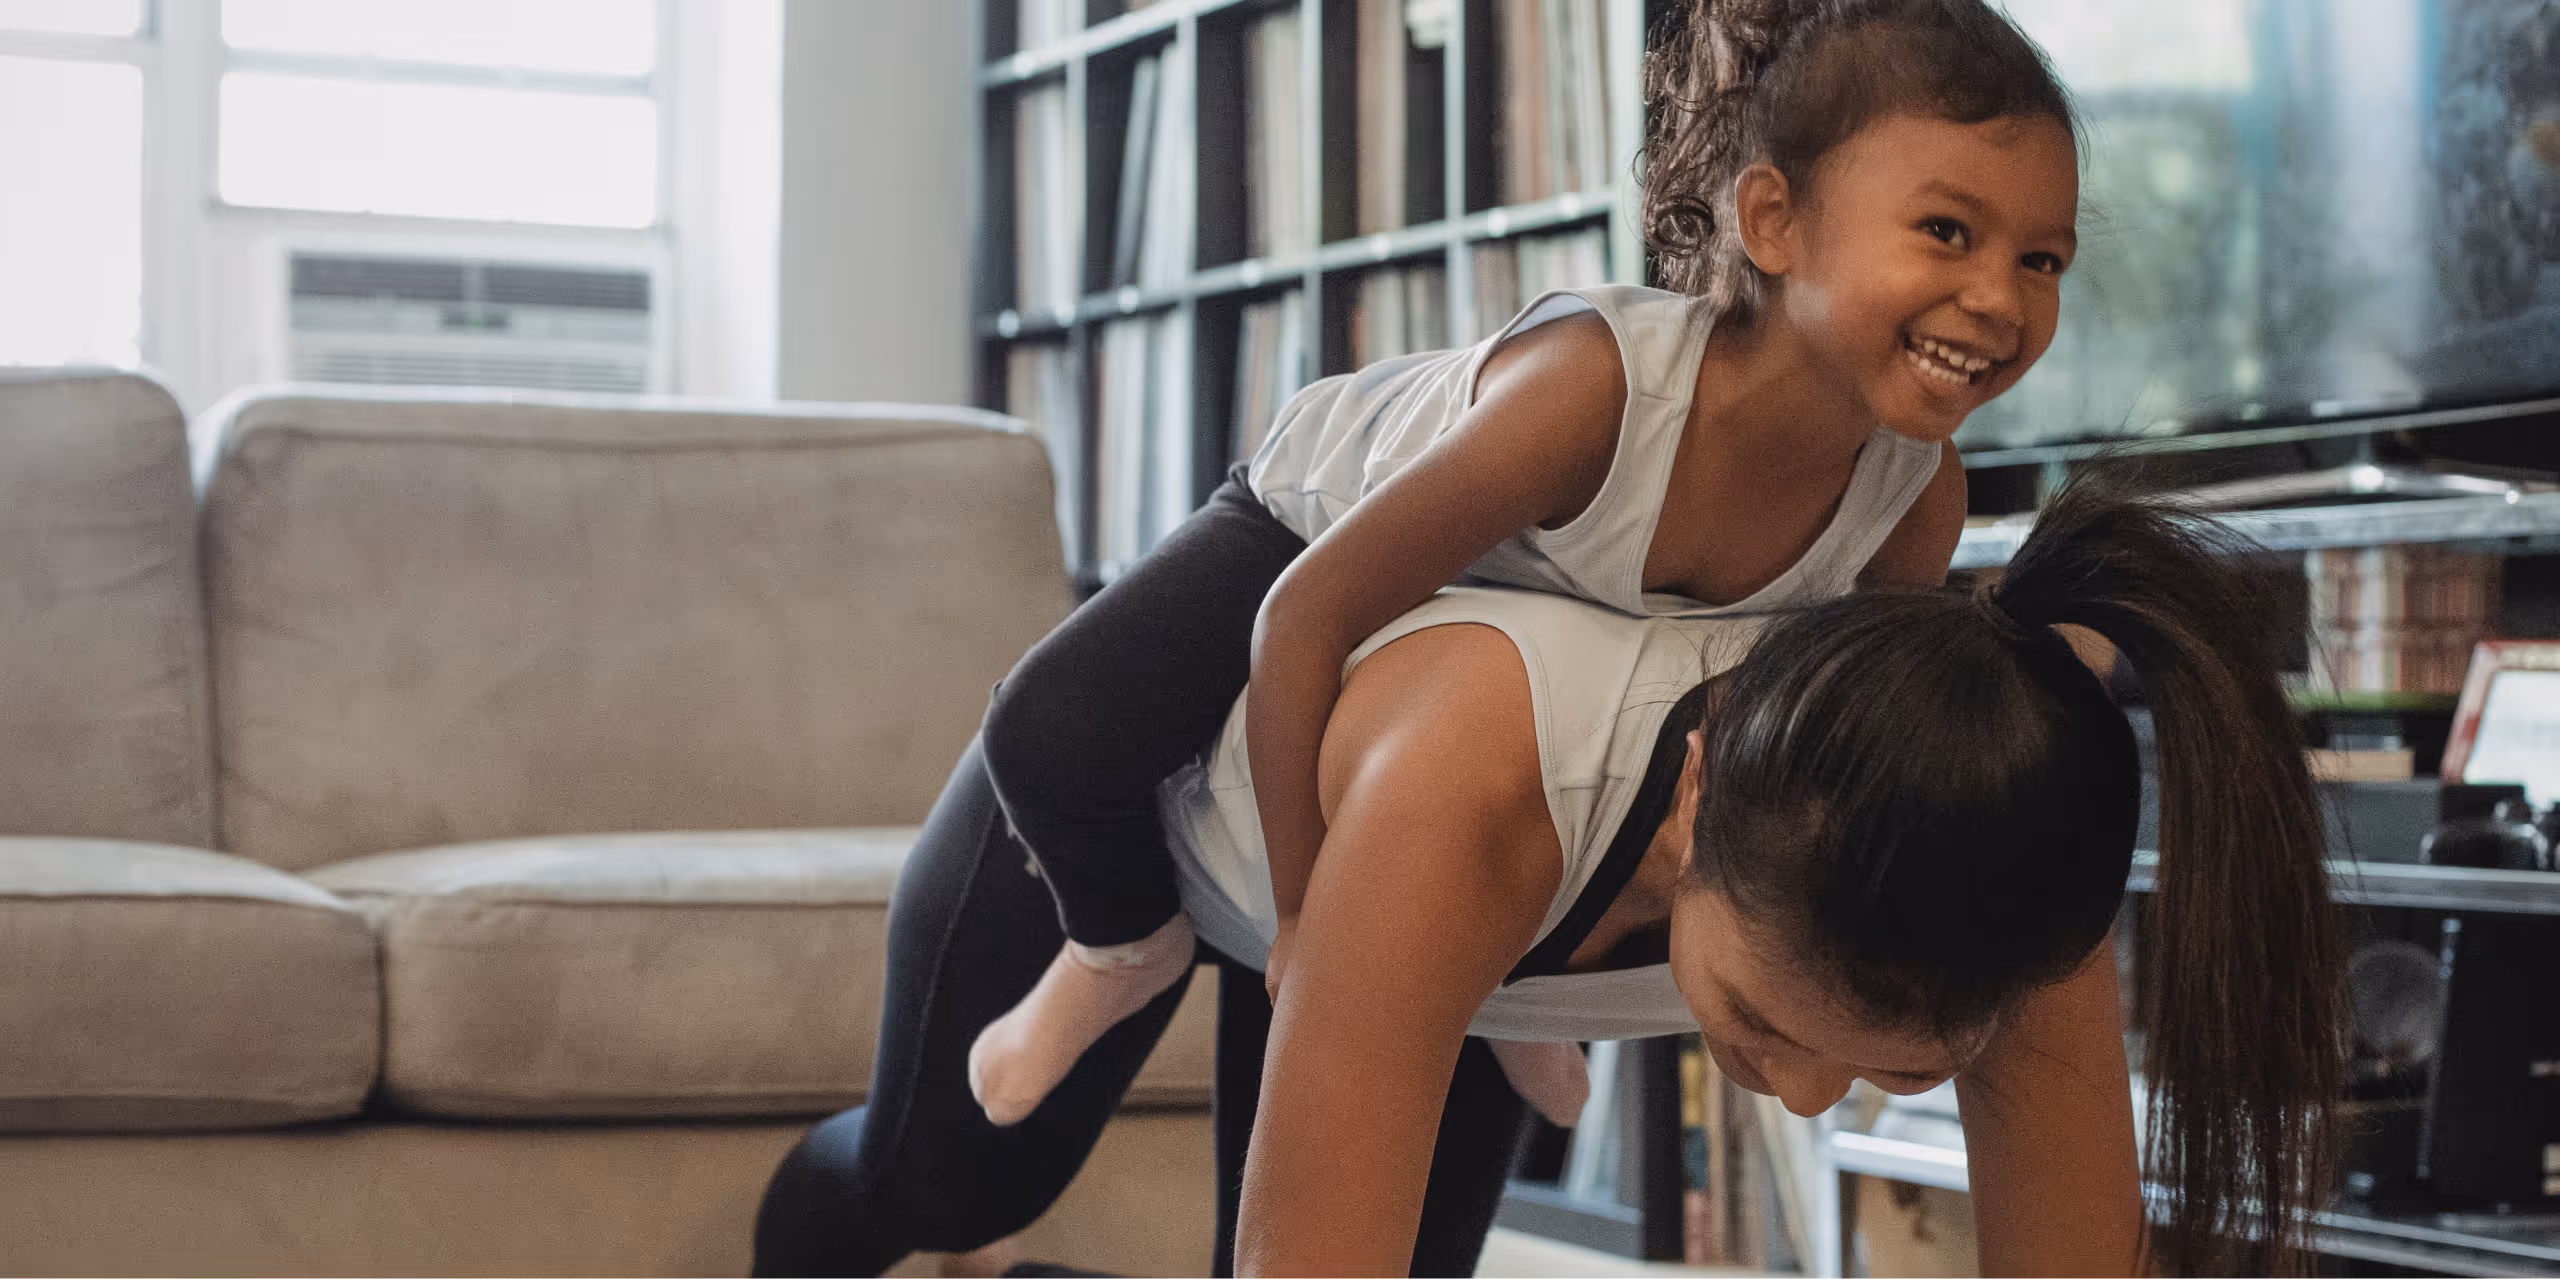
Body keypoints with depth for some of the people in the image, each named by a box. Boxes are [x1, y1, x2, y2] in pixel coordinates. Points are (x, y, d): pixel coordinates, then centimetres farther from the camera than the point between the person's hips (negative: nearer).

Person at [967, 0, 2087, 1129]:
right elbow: (1306, 615, -37)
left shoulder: (1921, 497, -30)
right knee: (1054, 733, -24)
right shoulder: (1592, 386, -47)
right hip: (1329, 516, -5)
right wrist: (1304, 918, -30)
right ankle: (1129, 943, 11)